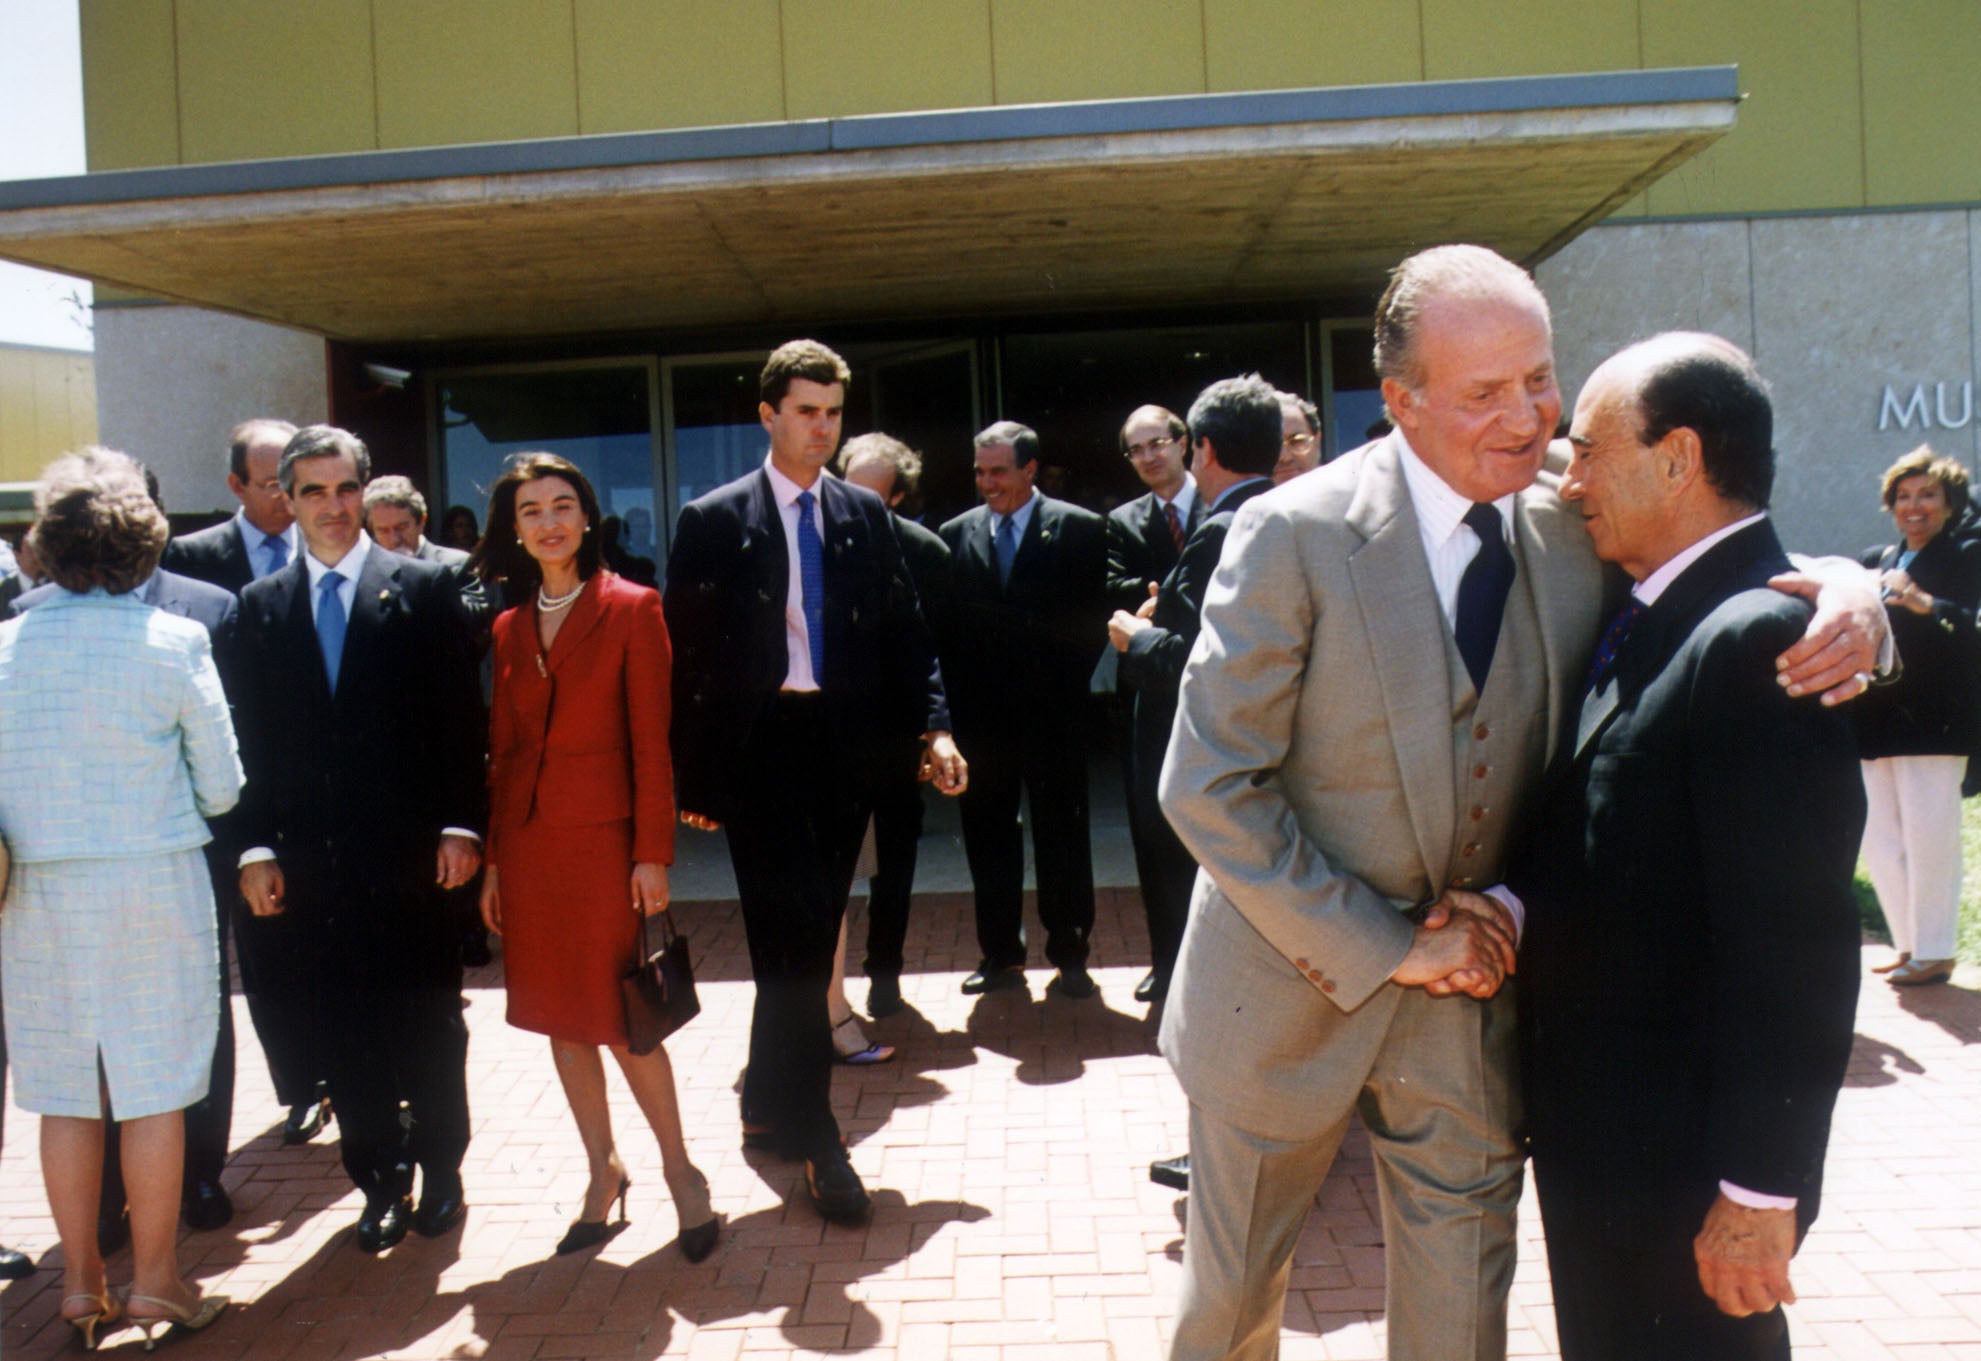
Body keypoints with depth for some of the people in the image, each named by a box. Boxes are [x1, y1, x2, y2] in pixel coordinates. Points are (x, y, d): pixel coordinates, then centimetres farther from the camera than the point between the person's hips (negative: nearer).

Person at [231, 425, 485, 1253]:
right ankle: (380, 1182, 22)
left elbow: (460, 718, -2)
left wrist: (459, 826, -8)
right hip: (313, 863, 2)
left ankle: (438, 1169, 25)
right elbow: (253, 738, 6)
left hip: (411, 852, -2)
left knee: (428, 1023, 8)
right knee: (342, 1031, 8)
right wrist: (256, 847, -1)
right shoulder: (261, 605, 8)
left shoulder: (423, 588, 1)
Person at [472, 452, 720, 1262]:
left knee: (620, 1018, -3)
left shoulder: (631, 609, -4)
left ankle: (682, 1174, 14)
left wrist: (653, 854, -12)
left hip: (602, 837, -5)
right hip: (528, 842, 5)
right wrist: (492, 860, 8)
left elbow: (652, 741, -8)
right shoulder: (509, 628, 11)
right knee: (559, 1018, 10)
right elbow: (501, 752, 12)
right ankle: (603, 1173, 24)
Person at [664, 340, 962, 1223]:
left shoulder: (866, 517, 10)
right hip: (758, 749, -4)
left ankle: (768, 1109, 30)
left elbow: (904, 635, 11)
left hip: (843, 749, 4)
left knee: (808, 940, 12)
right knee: (793, 936, -8)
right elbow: (685, 654, -2)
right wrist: (690, 776, -5)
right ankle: (814, 1139, 2)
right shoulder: (714, 522, -1)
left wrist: (933, 728, -2)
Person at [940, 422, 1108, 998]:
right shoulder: (956, 534, 8)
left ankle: (1069, 954, 17)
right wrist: (957, 697, -1)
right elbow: (946, 623, 7)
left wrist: (1069, 679, -7)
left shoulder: (1079, 529, -1)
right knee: (987, 837, 9)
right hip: (981, 713, 3)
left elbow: (1093, 615, -1)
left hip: (1052, 713, -3)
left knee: (1061, 836, 6)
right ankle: (1001, 955, 21)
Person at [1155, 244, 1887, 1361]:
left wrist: (1850, 599, -19)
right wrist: (1381, 946, -18)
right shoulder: (1295, 535, -19)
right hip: (1297, 984, -3)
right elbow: (1210, 787, -18)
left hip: (1472, 986, 3)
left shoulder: (1574, 522, -6)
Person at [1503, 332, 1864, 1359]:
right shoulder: (1643, 624, 8)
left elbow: (1794, 947, -25)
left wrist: (1759, 1191, -22)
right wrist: (1514, 899, -4)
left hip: (1682, 1159, -9)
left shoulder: (1759, 638, -22)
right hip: (1595, 1121, 9)